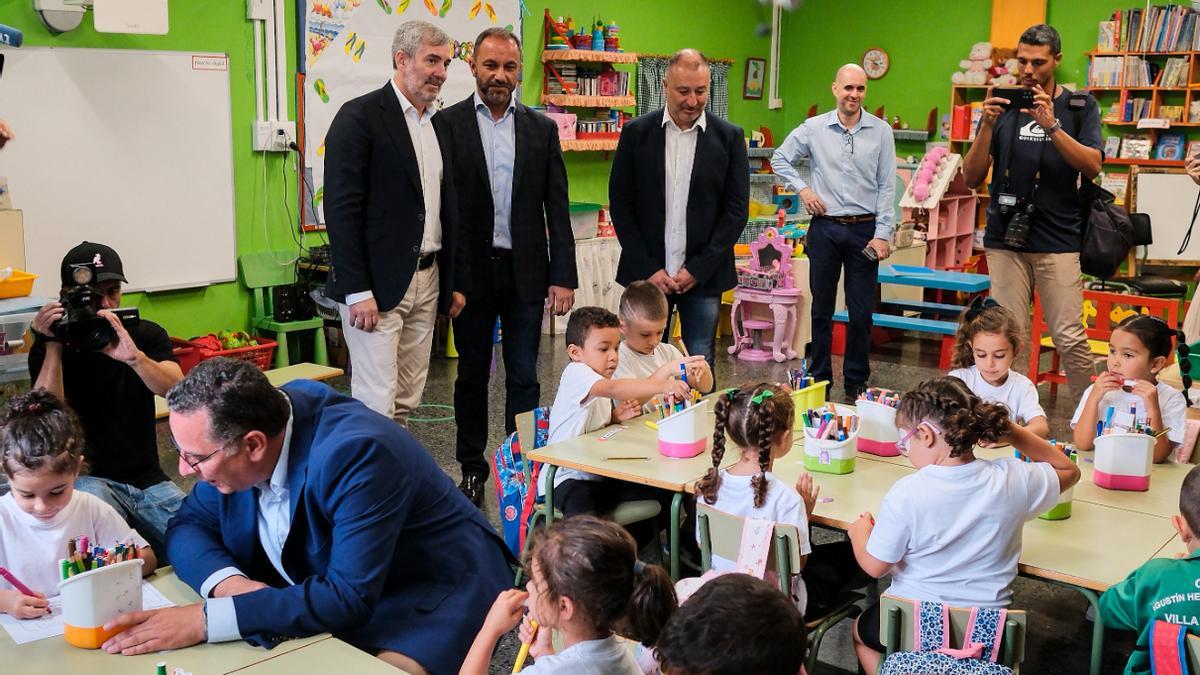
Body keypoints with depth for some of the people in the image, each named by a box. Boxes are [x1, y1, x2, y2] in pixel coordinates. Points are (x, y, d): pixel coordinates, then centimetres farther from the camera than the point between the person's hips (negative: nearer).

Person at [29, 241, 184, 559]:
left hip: (149, 481, 3)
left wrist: (134, 357, -34)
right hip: (89, 479, -2)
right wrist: (52, 347, -21)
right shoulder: (48, 349, 0)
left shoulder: (147, 334, 6)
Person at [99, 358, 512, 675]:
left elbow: (350, 598, -35)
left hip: (434, 590, -6)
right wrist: (227, 582, -24)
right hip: (322, 586, 6)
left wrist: (205, 620, -37)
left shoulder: (355, 452, -32)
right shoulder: (231, 433, -11)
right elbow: (189, 526, -1)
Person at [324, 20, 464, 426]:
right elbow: (341, 207, -13)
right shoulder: (360, 117, -8)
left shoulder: (439, 125, 15)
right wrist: (357, 290, -18)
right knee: (376, 405, -7)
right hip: (376, 285, -7)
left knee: (406, 403, 10)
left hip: (427, 282, 7)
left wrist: (456, 281, 15)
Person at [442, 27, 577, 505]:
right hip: (472, 270, -1)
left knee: (524, 377, 7)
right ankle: (472, 469, 23)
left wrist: (563, 276, -1)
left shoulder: (541, 128, 6)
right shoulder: (448, 124, -2)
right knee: (472, 375, 11)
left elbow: (556, 208, 5)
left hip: (526, 271, 2)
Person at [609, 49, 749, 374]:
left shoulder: (729, 137, 1)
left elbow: (737, 209, 0)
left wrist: (698, 269, -8)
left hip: (704, 275, 0)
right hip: (647, 274, 0)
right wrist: (648, 269, -6)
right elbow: (620, 204, 1)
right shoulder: (636, 133, 2)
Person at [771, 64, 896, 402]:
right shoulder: (814, 128, 1)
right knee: (821, 308, 9)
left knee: (862, 312, 3)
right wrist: (801, 188, 0)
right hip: (825, 228, 1)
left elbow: (887, 186, 0)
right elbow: (779, 159, 13)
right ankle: (819, 380, 19)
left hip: (864, 230, 0)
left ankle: (856, 383, 15)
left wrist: (882, 234, -6)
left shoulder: (881, 131, 0)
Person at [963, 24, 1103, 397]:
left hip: (1058, 240, -2)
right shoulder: (1003, 107, 12)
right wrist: (988, 125, -9)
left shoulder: (1080, 106, 7)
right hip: (1006, 240, 2)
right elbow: (972, 177, 6)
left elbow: (1092, 166, -7)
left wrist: (1051, 126, -18)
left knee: (1070, 339, -6)